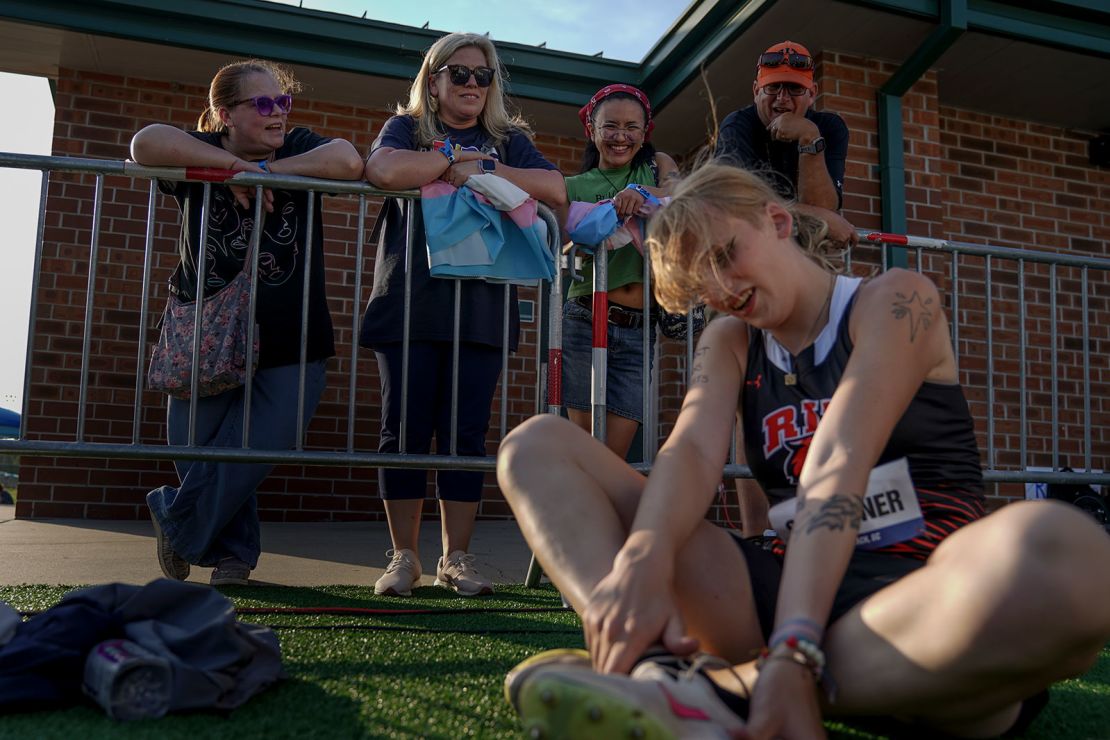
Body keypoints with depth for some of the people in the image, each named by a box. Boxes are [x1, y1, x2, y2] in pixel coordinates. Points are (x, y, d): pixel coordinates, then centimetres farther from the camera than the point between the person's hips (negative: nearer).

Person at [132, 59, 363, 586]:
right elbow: (145, 144, -21)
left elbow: (349, 161, -18)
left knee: (255, 450, -8)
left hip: (290, 344, 0)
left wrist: (266, 171, -16)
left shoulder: (300, 149, 4)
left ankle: (177, 522, 21)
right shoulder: (201, 152, 2)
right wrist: (234, 166, -21)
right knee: (195, 447, 6)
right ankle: (233, 553, 31)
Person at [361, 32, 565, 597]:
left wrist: (482, 170, -7)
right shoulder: (406, 128, 12)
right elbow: (385, 170, -12)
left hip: (481, 309, 1)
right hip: (409, 304, -1)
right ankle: (404, 556, 9)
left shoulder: (509, 140, 17)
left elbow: (556, 190, -1)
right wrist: (455, 157, -4)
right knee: (405, 431, -1)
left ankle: (456, 557, 10)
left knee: (466, 435, 0)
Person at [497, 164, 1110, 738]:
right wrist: (644, 558, -31)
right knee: (537, 444, -6)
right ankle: (655, 676, -34)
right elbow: (693, 450, -8)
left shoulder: (895, 303, 1)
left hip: (922, 598, -3)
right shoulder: (728, 342, 15)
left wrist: (794, 649, -29)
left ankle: (722, 684, -30)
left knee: (1057, 553, -41)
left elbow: (837, 467, -17)